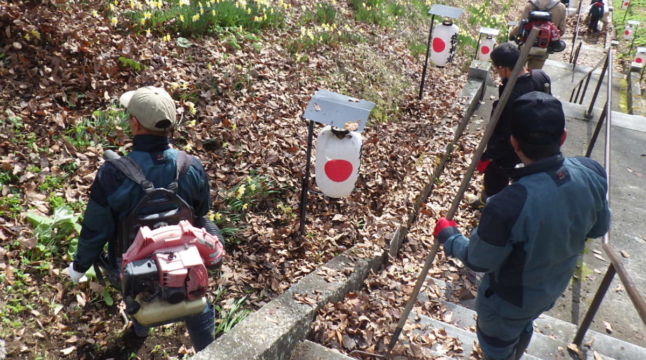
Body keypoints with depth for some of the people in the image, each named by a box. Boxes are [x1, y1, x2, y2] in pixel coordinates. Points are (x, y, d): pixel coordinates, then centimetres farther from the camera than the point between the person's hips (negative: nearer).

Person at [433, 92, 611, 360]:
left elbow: (478, 261, -24)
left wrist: (448, 236, -7)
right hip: (555, 286, 6)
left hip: (511, 298, -6)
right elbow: (599, 228, -3)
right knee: (523, 327, 36)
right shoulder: (591, 175, -23)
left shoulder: (508, 206, -42)